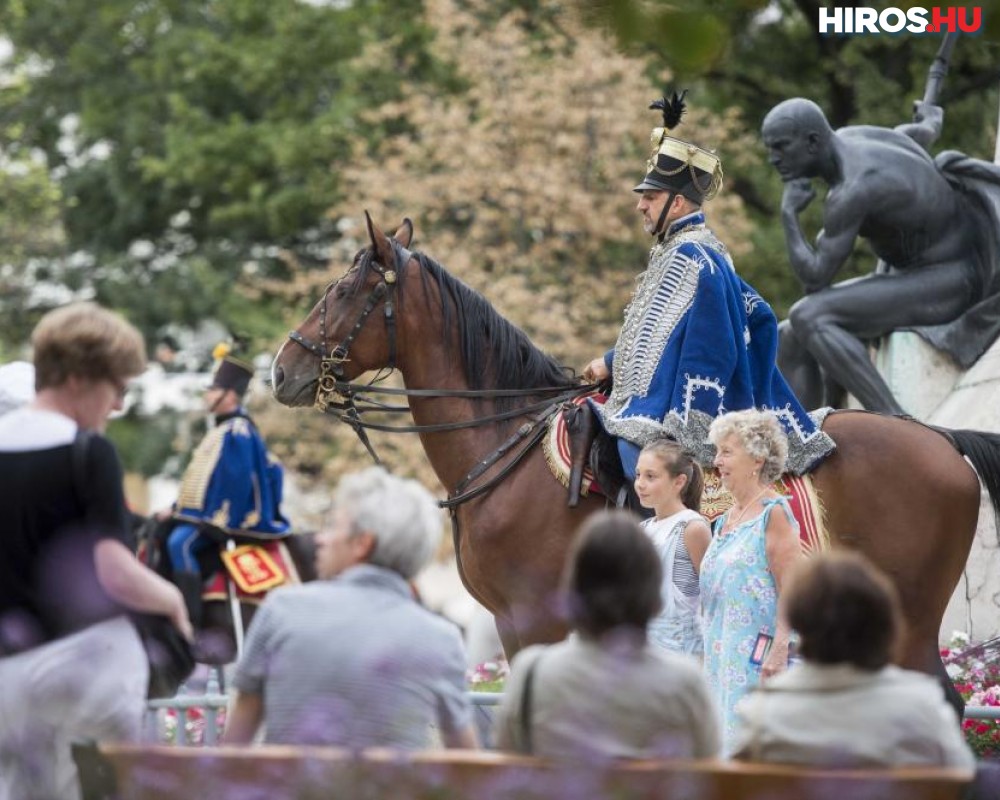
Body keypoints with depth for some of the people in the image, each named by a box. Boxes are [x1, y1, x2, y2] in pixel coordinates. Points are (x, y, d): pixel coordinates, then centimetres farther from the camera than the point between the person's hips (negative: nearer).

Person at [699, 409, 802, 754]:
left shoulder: (773, 513, -9)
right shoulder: (724, 521, 16)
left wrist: (779, 650, -23)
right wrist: (707, 656, 19)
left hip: (758, 657, -9)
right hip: (722, 657, 9)